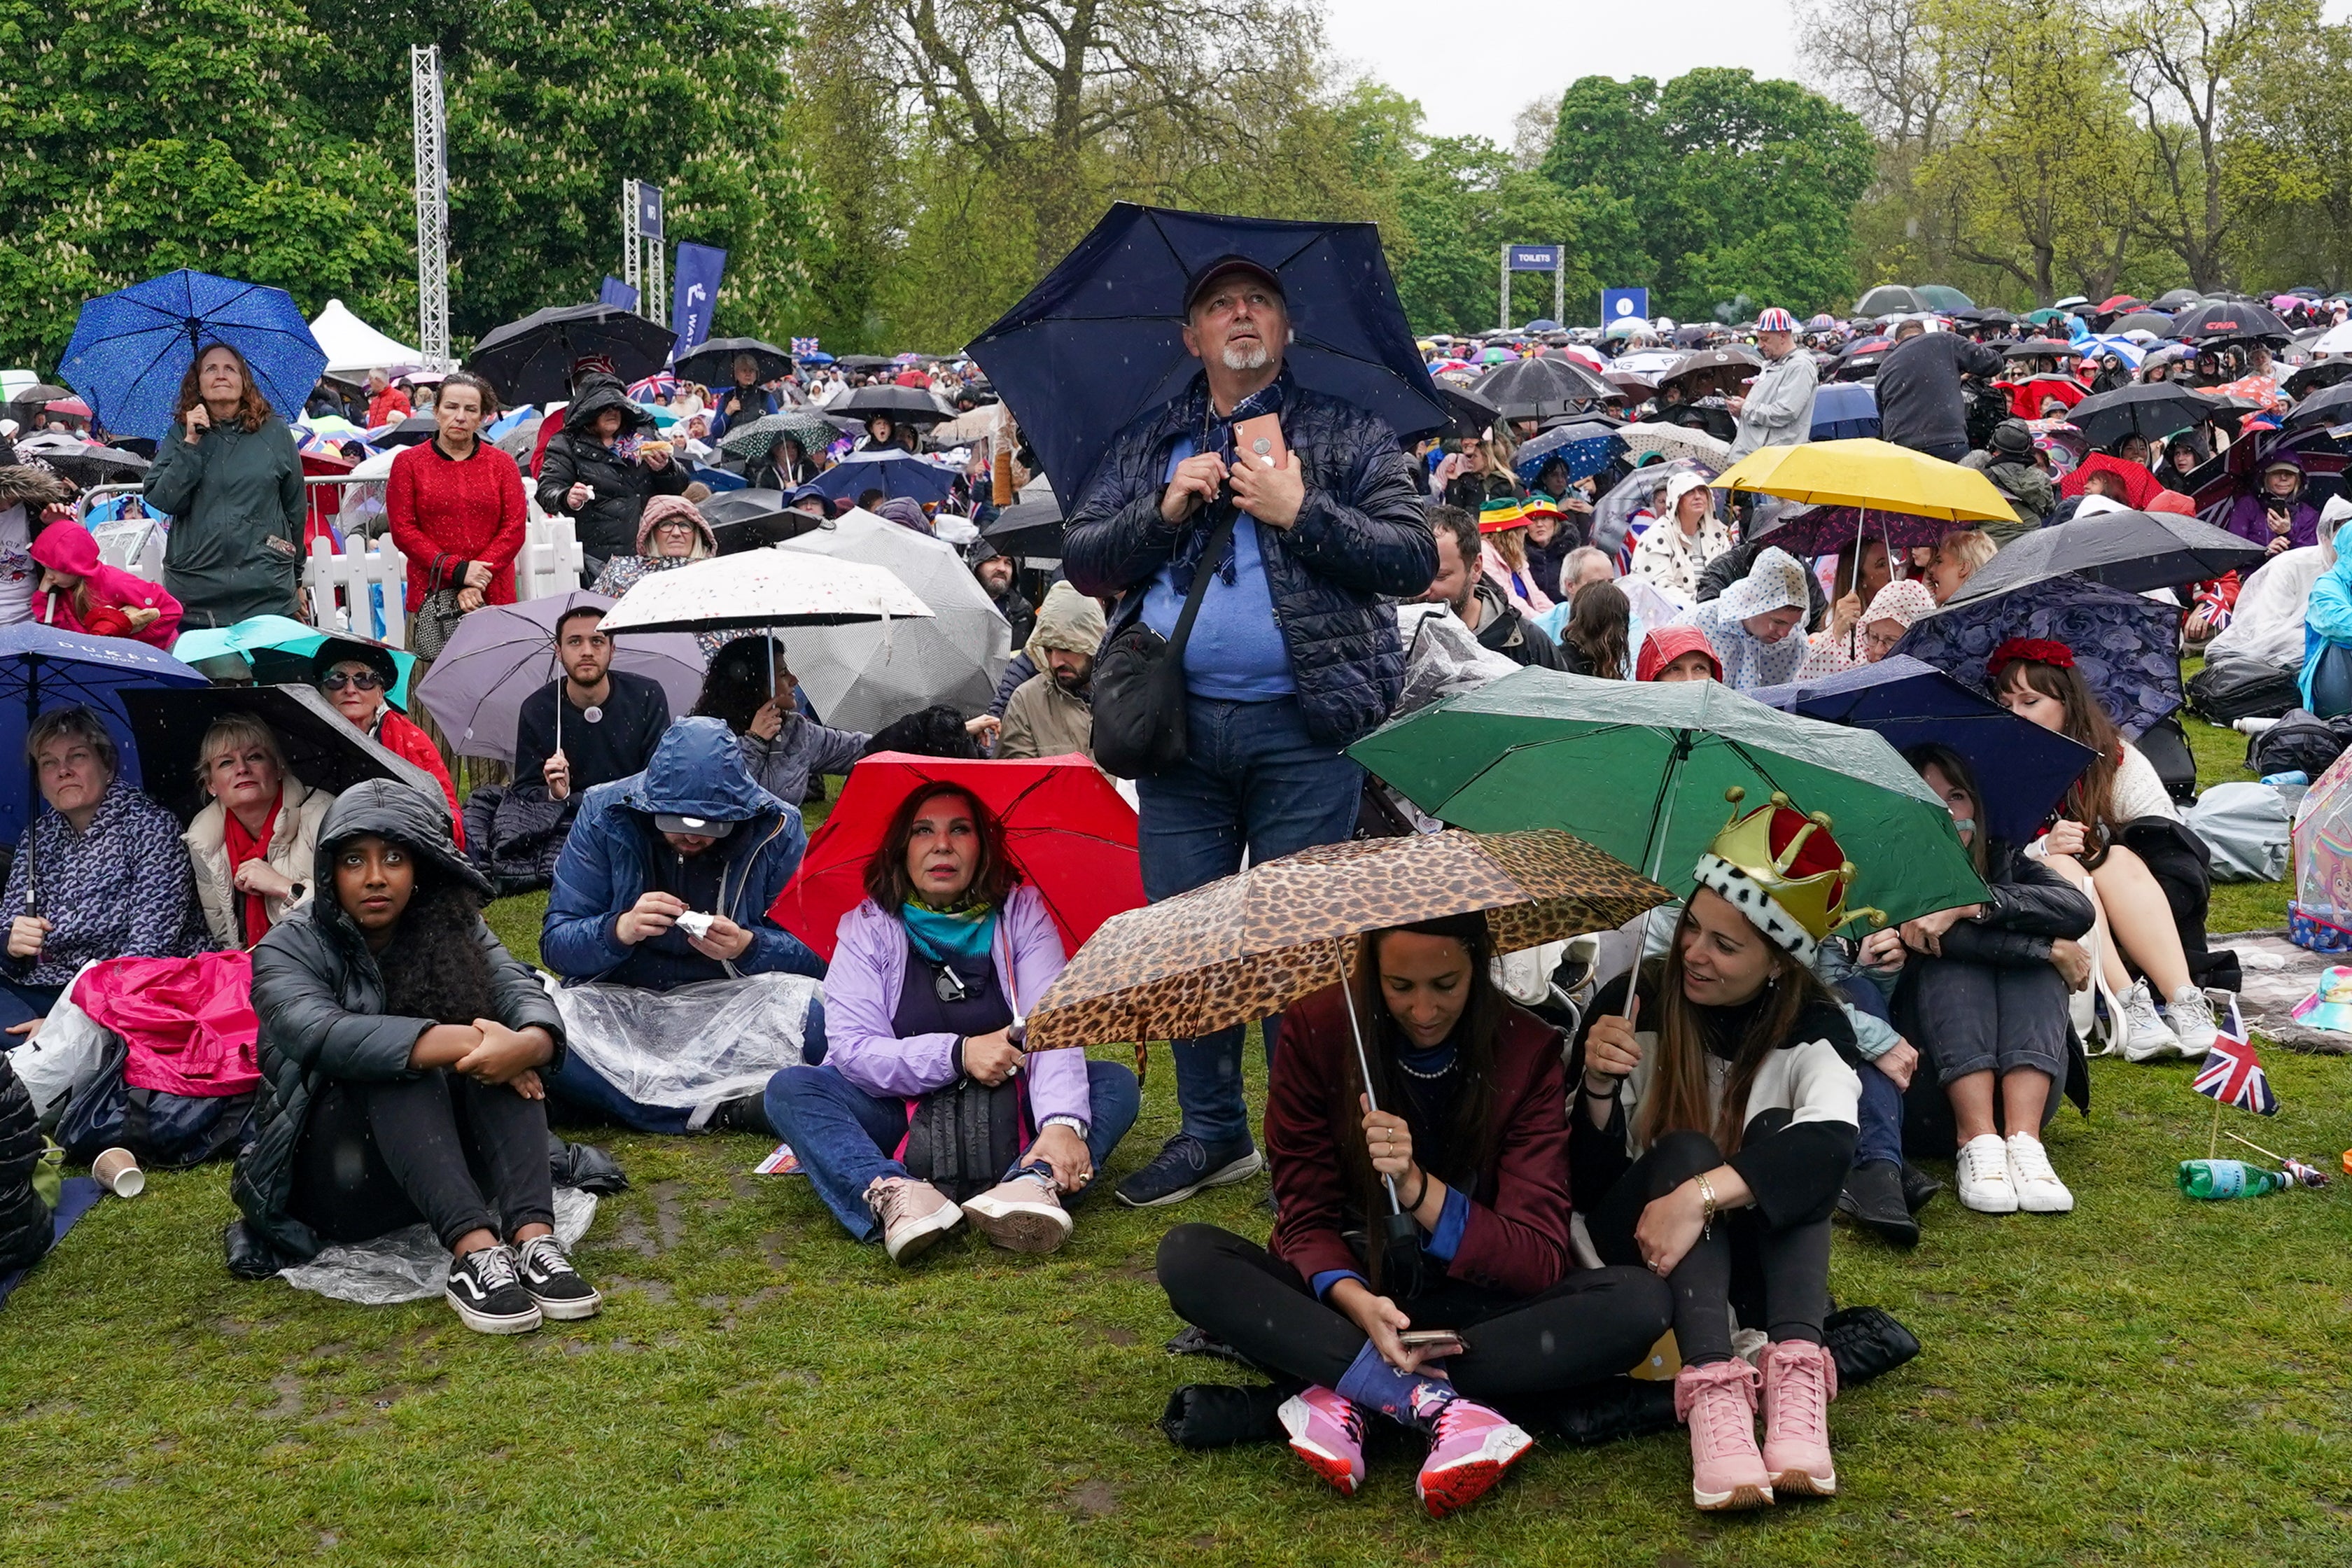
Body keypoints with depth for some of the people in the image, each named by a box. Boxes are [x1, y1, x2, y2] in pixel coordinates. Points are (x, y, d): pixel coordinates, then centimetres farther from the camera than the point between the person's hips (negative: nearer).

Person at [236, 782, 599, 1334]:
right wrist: (456, 1043, -42)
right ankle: (472, 1251, -46)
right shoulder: (288, 951, -8)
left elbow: (522, 991, -16)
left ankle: (532, 1237, -38)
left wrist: (530, 1042, -42)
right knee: (398, 1062, -30)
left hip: (448, 1160, 3)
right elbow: (320, 1034, -30)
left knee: (496, 1050, -23)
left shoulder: (453, 931, 2)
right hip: (338, 1177, -3)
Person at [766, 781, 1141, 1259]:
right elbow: (852, 1049, -11)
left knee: (1116, 1083, -21)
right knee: (790, 1088, -23)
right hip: (902, 1122, 0)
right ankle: (891, 1194, -49)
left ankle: (1032, 1181, -49)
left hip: (1005, 1120, 1)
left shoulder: (1022, 910, 1)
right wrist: (957, 1054, -25)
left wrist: (1064, 1122, -33)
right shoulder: (867, 927, 0)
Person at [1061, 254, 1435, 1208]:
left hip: (1301, 727, -3)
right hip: (1179, 726, 3)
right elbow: (1081, 562, 11)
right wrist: (1163, 512, -4)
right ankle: (1212, 1131, 22)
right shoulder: (1145, 447, 17)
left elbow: (1414, 559, 0)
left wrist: (1303, 514, -11)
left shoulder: (1347, 434, 9)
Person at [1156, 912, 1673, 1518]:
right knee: (1186, 1257, -26)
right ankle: (1436, 1403, -34)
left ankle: (1346, 1396, -29)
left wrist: (1419, 1188, -31)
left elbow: (1539, 1262, -15)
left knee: (1643, 1302, -27)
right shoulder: (1317, 1033, -10)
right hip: (1341, 1297, 0)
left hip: (1467, 1308, 0)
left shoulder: (1527, 1052, -10)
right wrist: (1357, 1303, -31)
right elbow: (1306, 1220, -8)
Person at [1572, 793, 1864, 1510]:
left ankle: (1796, 1376, -42)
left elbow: (1831, 1141, -34)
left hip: (1750, 1249, 1)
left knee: (1775, 1134, -26)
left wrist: (1700, 1197, -44)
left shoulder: (1813, 1026, -11)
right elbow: (1586, 1184, -10)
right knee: (1682, 1147, -30)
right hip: (1638, 1248, 0)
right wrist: (1598, 1088, -30)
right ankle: (1711, 1392, -48)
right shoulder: (1632, 1005, -11)